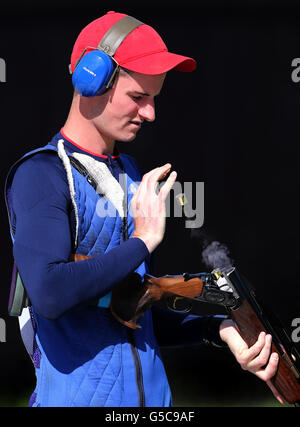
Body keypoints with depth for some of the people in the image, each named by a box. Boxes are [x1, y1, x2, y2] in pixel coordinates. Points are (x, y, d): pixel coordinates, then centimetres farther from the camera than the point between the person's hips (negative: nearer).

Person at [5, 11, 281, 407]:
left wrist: (219, 330, 1)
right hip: (75, 396, -7)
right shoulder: (41, 175, -11)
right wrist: (143, 240, -19)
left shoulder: (131, 174, 12)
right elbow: (49, 294, -26)